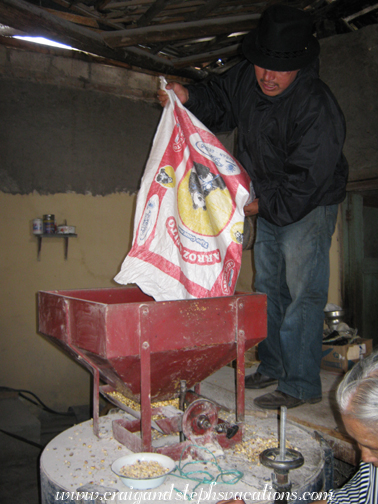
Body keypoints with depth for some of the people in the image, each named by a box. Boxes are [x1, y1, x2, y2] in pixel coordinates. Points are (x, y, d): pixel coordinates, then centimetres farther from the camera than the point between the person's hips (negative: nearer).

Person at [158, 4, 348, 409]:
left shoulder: (317, 108, -28)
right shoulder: (247, 77, -6)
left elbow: (306, 179, -26)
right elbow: (219, 101, 11)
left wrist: (263, 206, -22)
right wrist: (188, 98, -8)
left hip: (308, 207, -8)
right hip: (267, 205, 8)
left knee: (303, 295, -7)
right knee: (268, 288, 14)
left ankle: (301, 385, 6)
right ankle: (272, 366, 30)